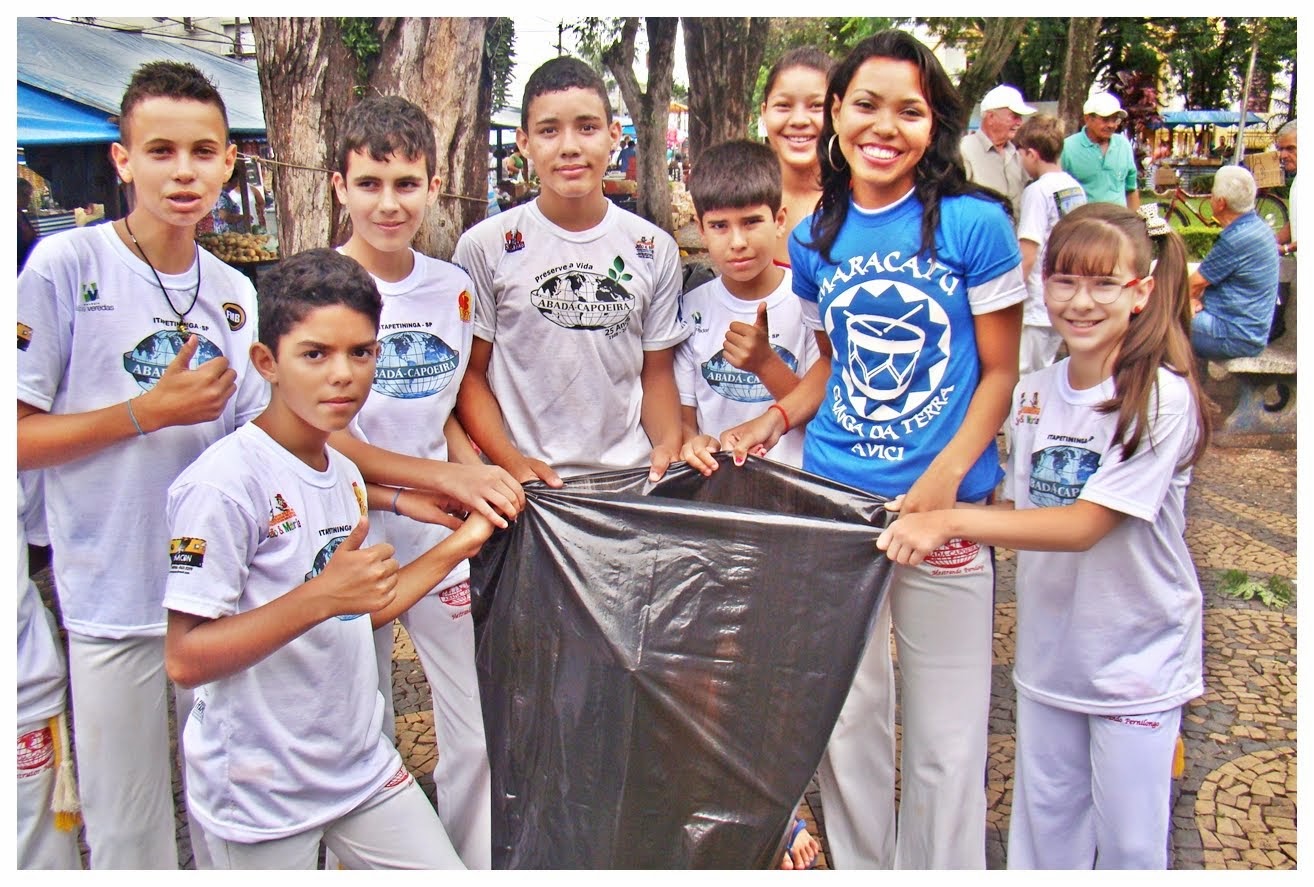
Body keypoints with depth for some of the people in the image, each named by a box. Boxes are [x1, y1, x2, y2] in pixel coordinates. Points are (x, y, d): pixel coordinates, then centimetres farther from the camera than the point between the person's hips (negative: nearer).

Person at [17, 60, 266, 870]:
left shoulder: (236, 294, 5)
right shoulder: (66, 265, -10)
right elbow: (19, 437, -11)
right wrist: (153, 410, -15)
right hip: (115, 597, -4)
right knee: (128, 834, 9)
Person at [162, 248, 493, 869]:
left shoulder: (346, 475, 5)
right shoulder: (224, 482, -20)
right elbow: (185, 659, -21)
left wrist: (456, 547, 9)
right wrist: (319, 597, -28)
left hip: (364, 766, 7)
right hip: (260, 792, -7)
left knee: (450, 872, 10)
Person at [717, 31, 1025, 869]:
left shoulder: (975, 223, -7)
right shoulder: (814, 239, 5)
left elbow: (1001, 371, -3)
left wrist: (945, 477, -16)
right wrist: (775, 418, 0)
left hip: (946, 508, -3)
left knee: (945, 733, 7)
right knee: (844, 718, 13)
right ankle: (859, 868, 34)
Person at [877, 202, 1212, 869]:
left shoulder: (1162, 398, -18)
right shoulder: (1034, 395, 0)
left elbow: (1085, 524, -25)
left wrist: (953, 521, -34)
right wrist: (931, 522, -11)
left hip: (1137, 657, -5)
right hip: (1049, 648, 5)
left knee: (1129, 838, 10)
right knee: (1044, 819, 18)